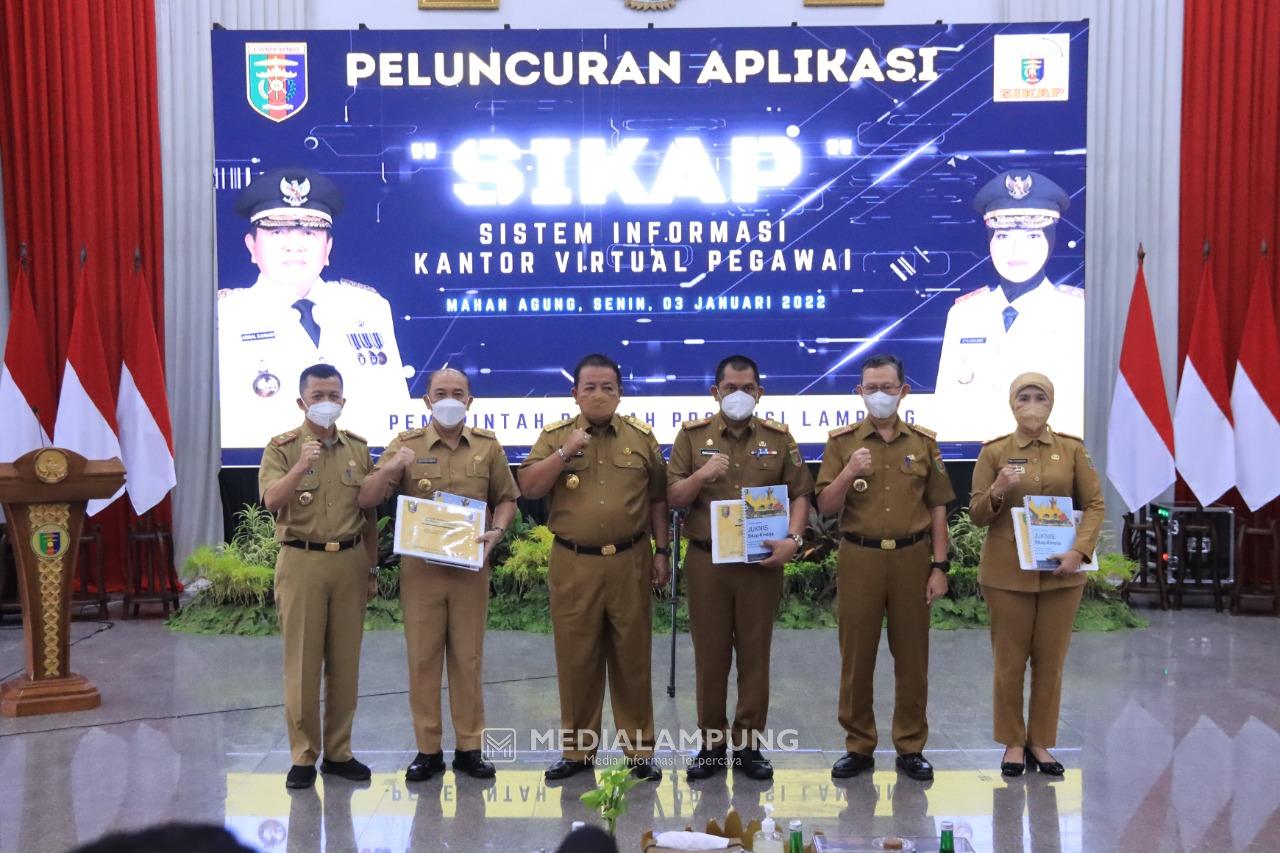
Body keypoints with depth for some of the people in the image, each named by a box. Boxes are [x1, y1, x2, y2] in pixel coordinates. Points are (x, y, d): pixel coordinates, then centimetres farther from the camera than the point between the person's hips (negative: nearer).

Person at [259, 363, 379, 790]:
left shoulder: (357, 448, 9)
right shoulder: (282, 447, -1)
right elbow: (271, 501, -16)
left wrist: (372, 566, 12)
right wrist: (300, 467, -30)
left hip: (349, 561, 3)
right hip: (301, 562, -3)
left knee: (345, 662, 8)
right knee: (302, 662, 1)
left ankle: (338, 752, 18)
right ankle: (303, 756, 10)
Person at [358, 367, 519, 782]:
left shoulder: (487, 446, 5)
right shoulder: (406, 445, 2)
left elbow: (506, 498, 12)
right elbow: (366, 500, -4)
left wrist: (497, 531, -7)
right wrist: (391, 469, -22)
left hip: (470, 567, 1)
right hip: (420, 566, 0)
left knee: (468, 658, 7)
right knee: (422, 658, 4)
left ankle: (469, 747, 16)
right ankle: (428, 750, 14)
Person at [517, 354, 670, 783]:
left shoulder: (641, 437, 6)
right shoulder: (554, 436, 4)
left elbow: (657, 499, 9)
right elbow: (529, 488, -6)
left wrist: (662, 550, 5)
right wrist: (564, 452, -15)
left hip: (629, 562, 0)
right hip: (573, 564, 0)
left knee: (632, 656, 6)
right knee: (576, 657, 6)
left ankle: (639, 748, 16)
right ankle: (577, 748, 19)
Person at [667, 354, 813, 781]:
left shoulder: (779, 438, 6)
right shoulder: (692, 435, 4)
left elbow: (800, 494, 5)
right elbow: (673, 497, 2)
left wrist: (793, 539, -10)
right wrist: (700, 476, -17)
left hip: (762, 563, 0)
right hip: (707, 561, 0)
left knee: (755, 654, 5)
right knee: (710, 654, 5)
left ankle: (749, 744, 16)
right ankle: (711, 743, 17)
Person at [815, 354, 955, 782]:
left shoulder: (924, 443, 6)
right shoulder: (842, 442, 3)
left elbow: (938, 508, 7)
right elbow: (826, 507, -1)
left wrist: (939, 566, 1)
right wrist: (848, 474, -18)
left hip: (912, 558, 1)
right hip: (859, 558, -1)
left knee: (912, 656, 6)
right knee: (856, 655, 4)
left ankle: (911, 747, 18)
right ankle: (858, 746, 16)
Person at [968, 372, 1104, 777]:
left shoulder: (1073, 449, 3)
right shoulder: (993, 452, -1)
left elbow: (1095, 504, 2)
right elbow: (977, 515, 0)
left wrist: (1080, 550, -13)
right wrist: (997, 492, -21)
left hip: (1061, 571, 1)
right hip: (1007, 571, -1)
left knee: (1051, 661, 7)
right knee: (1009, 661, 4)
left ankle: (1040, 742, 20)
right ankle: (1013, 743, 18)